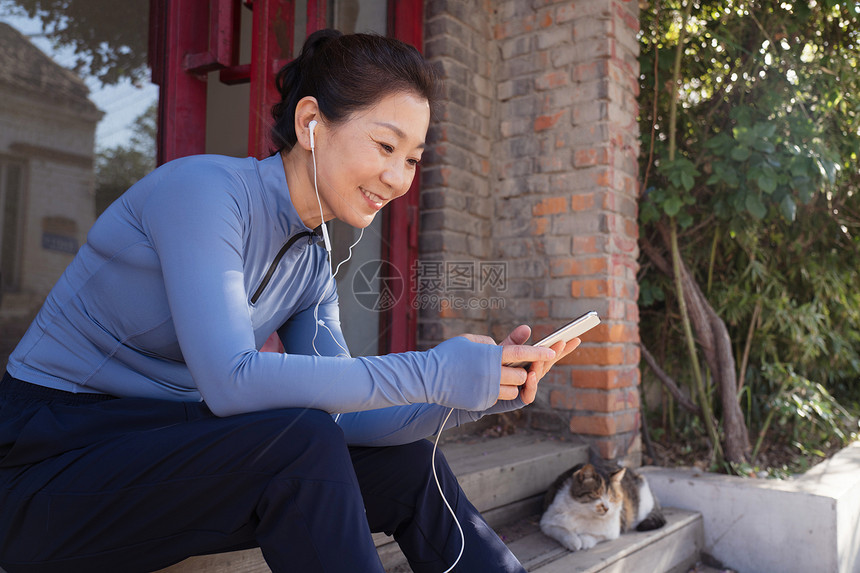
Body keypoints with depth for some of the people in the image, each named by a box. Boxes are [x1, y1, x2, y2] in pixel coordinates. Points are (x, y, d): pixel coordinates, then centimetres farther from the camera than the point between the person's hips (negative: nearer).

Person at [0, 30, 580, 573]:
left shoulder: (311, 266, 3)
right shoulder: (203, 187, -20)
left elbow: (342, 416, -3)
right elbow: (232, 381, -31)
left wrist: (474, 393, -17)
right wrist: (431, 374, -31)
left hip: (171, 461, 6)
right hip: (50, 463, -6)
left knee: (410, 465, -7)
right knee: (299, 441, -31)